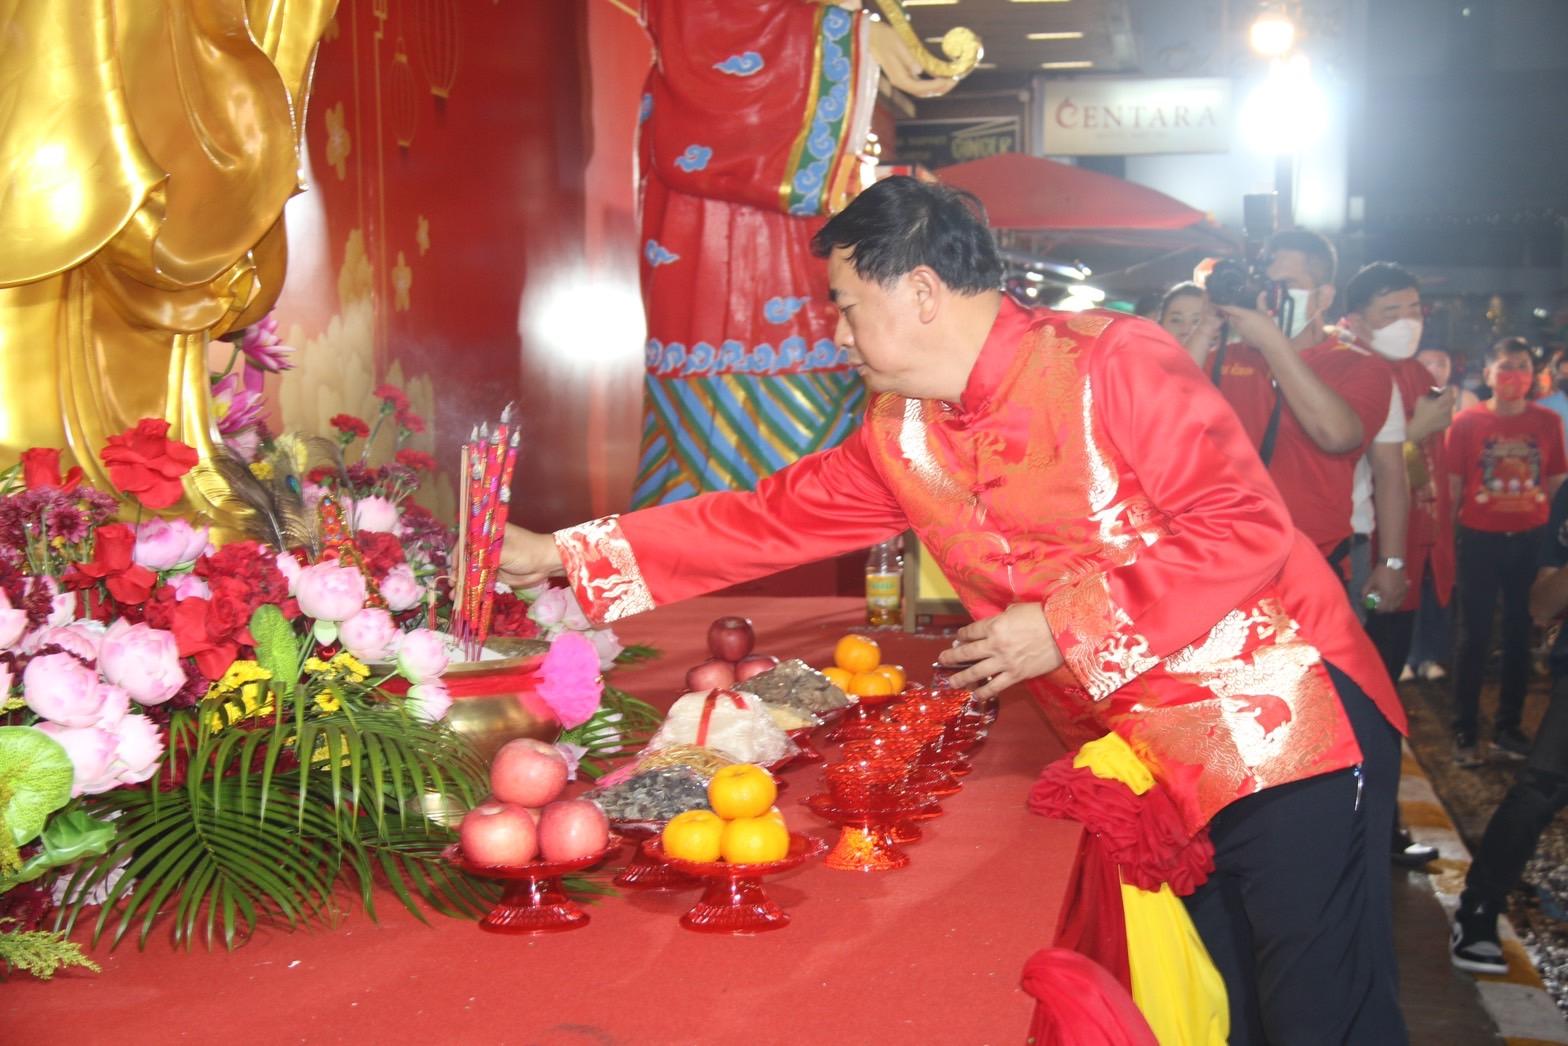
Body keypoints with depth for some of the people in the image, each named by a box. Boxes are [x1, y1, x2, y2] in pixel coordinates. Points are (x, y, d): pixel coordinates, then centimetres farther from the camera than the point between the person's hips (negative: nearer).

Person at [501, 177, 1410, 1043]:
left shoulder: (1113, 361, -15)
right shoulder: (899, 438, 6)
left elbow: (1245, 529, -19)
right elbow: (766, 520, 10)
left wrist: (1067, 626, -19)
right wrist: (560, 554, 8)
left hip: (1286, 721, -6)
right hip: (1151, 761, 6)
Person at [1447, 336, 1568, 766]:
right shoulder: (1467, 422, -3)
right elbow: (1453, 485, 1)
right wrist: (1447, 536, -2)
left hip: (1530, 541, 2)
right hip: (1480, 541, -2)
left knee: (1520, 635, 9)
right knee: (1474, 636, 2)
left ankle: (1508, 728, 20)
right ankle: (1464, 732, 10)